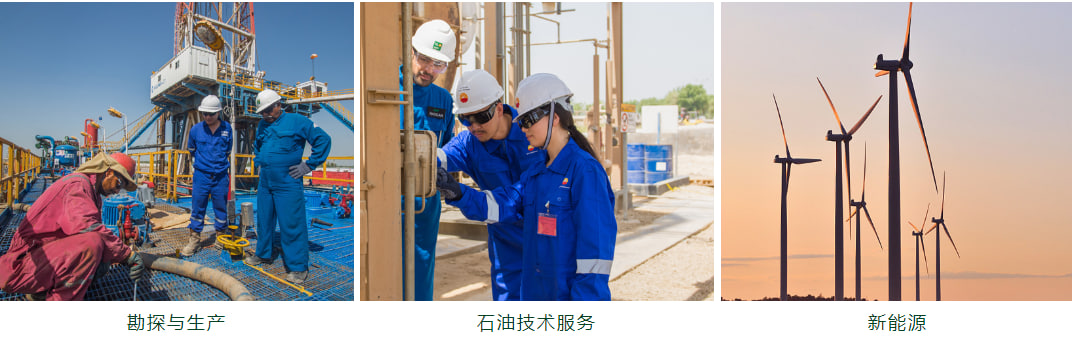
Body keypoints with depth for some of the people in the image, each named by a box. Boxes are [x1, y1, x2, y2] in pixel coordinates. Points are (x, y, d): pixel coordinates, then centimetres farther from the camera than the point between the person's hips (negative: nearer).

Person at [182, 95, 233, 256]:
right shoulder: (196, 129, -1)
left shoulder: (227, 128, 0)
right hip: (201, 175, 0)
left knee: (221, 208, 7)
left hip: (221, 176, 0)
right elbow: (191, 150, 17)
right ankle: (194, 240, 8)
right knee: (197, 208, 1)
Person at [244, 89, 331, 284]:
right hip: (265, 182, 7)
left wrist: (308, 165, -10)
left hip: (287, 183, -7)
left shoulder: (296, 121, -8)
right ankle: (264, 254, 34)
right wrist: (259, 162, 20)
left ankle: (299, 267, -2)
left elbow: (323, 139, -11)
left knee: (292, 225, -7)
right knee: (264, 221, 16)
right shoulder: (262, 126, 14)